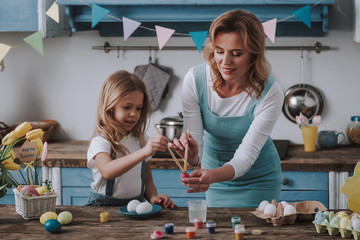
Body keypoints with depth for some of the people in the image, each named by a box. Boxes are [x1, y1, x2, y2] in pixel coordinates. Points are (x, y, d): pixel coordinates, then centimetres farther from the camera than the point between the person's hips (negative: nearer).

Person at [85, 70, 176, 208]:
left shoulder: (139, 142, 13)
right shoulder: (100, 143, -9)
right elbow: (107, 171, -32)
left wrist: (153, 197, -5)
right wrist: (144, 152, -42)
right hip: (104, 207, -5)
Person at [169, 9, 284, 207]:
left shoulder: (270, 94, -27)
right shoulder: (195, 79, -21)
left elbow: (246, 155, -28)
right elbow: (195, 143, -17)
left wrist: (213, 176, -47)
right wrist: (192, 155, -41)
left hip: (257, 179, -2)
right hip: (215, 170, 2)